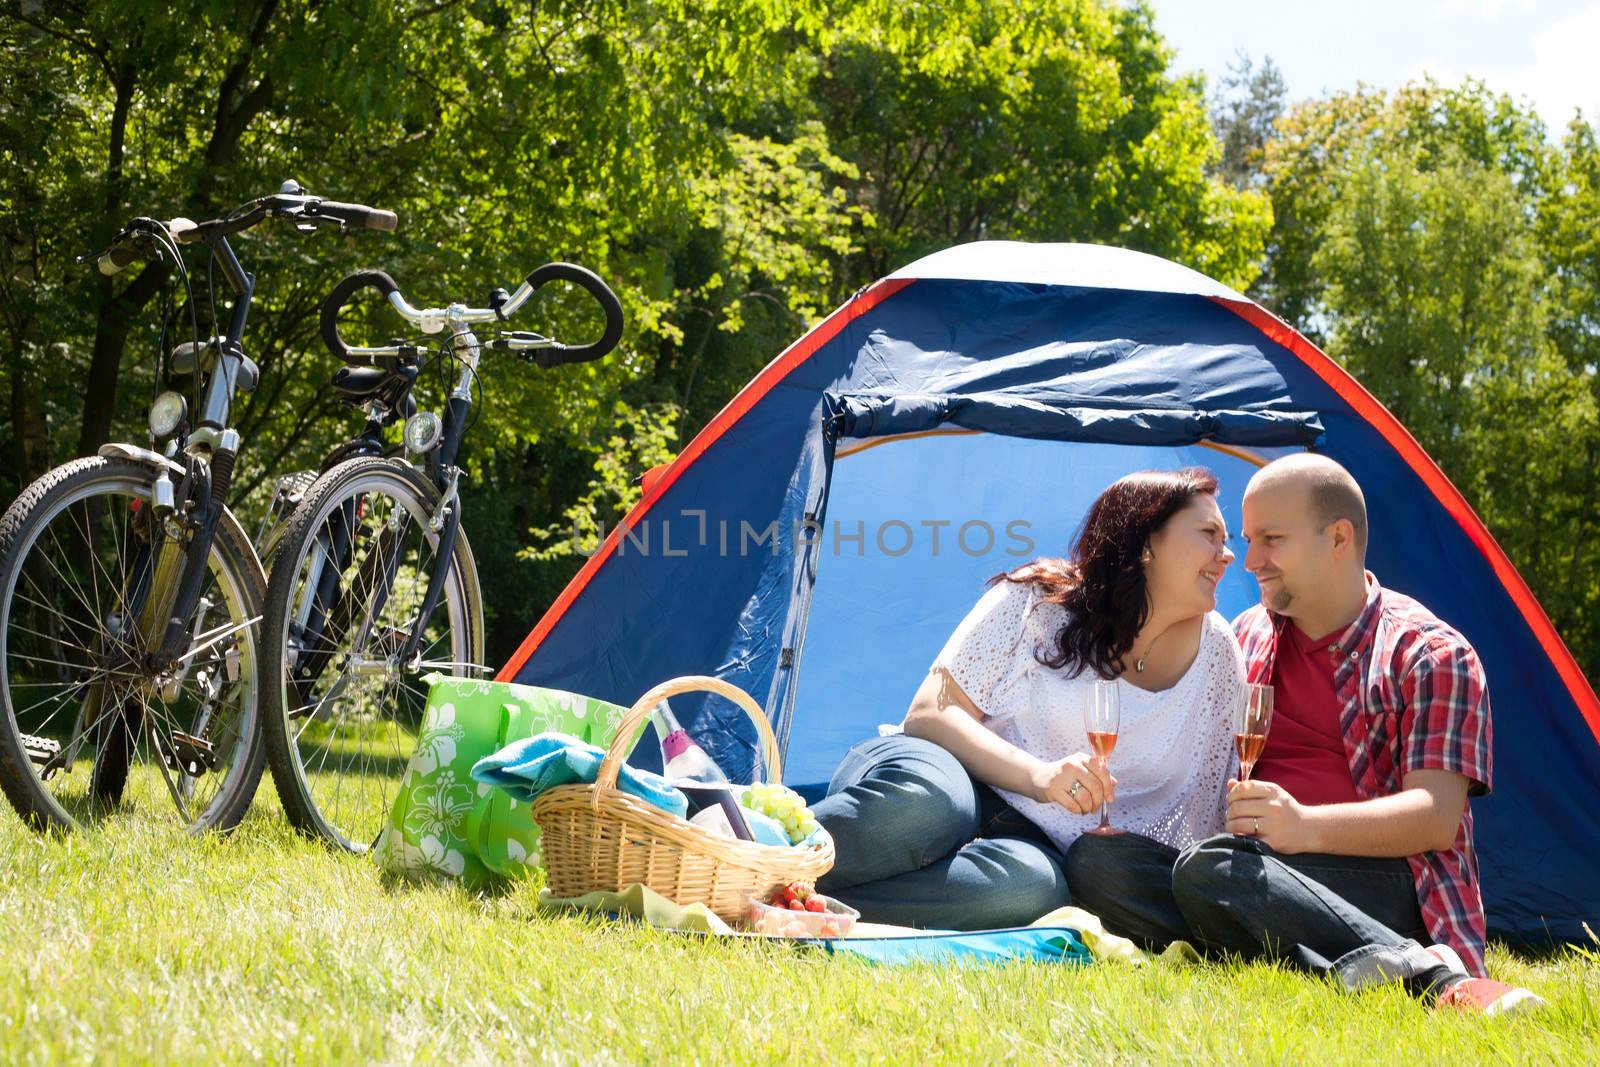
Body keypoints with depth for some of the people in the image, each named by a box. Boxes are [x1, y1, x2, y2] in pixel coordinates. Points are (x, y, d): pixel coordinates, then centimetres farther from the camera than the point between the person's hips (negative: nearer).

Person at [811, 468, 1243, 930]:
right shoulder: (1037, 600, 0)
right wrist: (1038, 775, -21)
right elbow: (929, 714, -6)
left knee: (1033, 886, -39)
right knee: (922, 800, -42)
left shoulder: (1217, 652, 8)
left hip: (1032, 845, 2)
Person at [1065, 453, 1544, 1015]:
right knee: (1094, 858, -21)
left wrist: (1307, 826, -26)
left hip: (1383, 890, -7)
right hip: (1262, 879, 7)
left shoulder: (1430, 654, 2)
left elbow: (1436, 816, -9)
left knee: (1207, 869, -35)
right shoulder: (1245, 639, 21)